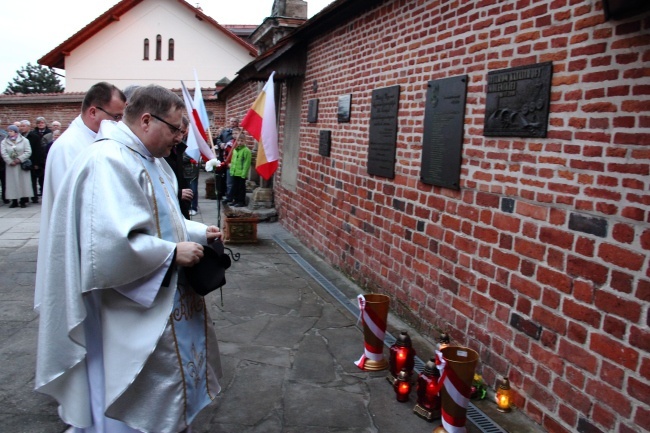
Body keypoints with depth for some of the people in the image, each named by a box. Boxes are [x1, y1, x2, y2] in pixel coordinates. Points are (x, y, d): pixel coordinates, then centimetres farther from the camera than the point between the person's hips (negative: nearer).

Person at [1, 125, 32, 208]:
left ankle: (23, 201, 4)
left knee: (23, 182, -2)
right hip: (10, 166, 2)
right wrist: (10, 161, -12)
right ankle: (14, 201, 5)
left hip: (22, 166, -2)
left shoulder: (24, 140, 2)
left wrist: (19, 159, -14)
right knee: (12, 183, 0)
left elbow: (28, 152, -6)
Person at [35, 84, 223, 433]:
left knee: (171, 384, 23)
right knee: (142, 405, 8)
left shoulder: (150, 159, 9)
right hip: (134, 318, -10)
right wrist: (173, 252, -22)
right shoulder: (108, 162, -24)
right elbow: (110, 242, -31)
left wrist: (198, 232, 5)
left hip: (164, 299, 10)